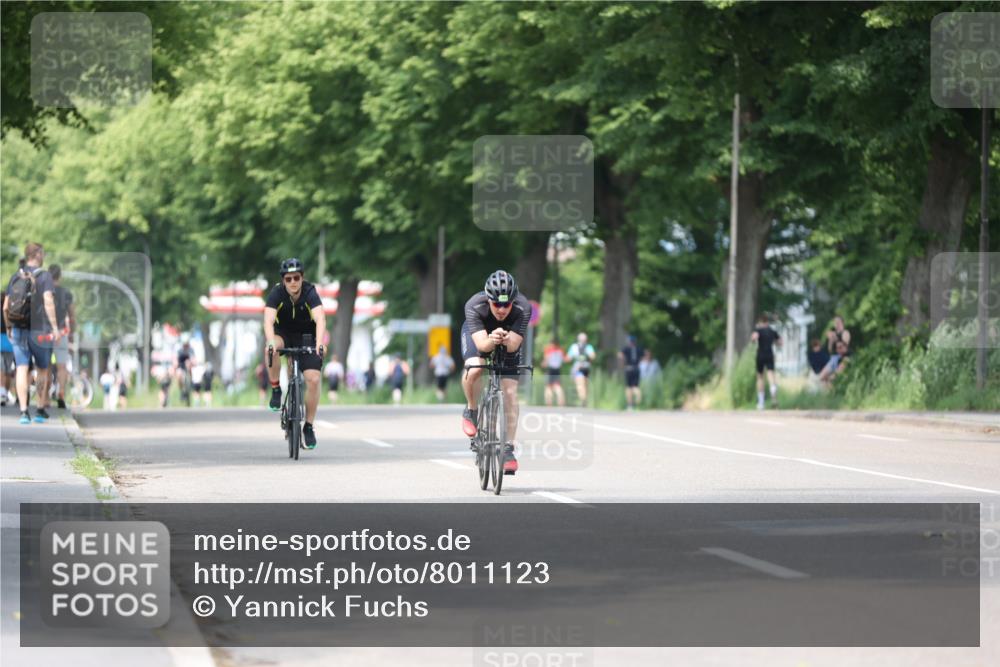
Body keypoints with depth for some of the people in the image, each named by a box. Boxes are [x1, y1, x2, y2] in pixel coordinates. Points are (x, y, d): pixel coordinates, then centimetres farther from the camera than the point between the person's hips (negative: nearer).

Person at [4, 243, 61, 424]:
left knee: (22, 370, -3)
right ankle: (41, 410, 20)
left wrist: (8, 327, 22)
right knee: (42, 370, 15)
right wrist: (55, 328, -20)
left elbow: (6, 307, 7)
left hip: (18, 329, 3)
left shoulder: (15, 277, 7)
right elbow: (48, 302, -19)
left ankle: (23, 411, -15)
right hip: (39, 331, -3)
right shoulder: (44, 276, -6)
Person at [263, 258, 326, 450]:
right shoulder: (277, 294, -23)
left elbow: (320, 319, -40)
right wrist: (271, 342, -56)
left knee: (313, 379, -15)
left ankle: (308, 427, -2)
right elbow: (268, 320, -36)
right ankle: (276, 390, -14)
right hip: (284, 333, 0)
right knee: (270, 349, -35)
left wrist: (319, 344, -58)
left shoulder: (310, 293, -26)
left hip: (307, 336, 0)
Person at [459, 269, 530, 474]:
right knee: (474, 369, -31)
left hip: (509, 339, 1)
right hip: (478, 333, -1)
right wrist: (492, 340, -65)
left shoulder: (523, 308, -36)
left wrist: (507, 340, -60)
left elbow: (514, 346, -38)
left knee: (510, 393, -9)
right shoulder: (474, 306, -38)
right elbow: (481, 344, -43)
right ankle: (471, 411, -2)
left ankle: (508, 449, 1)